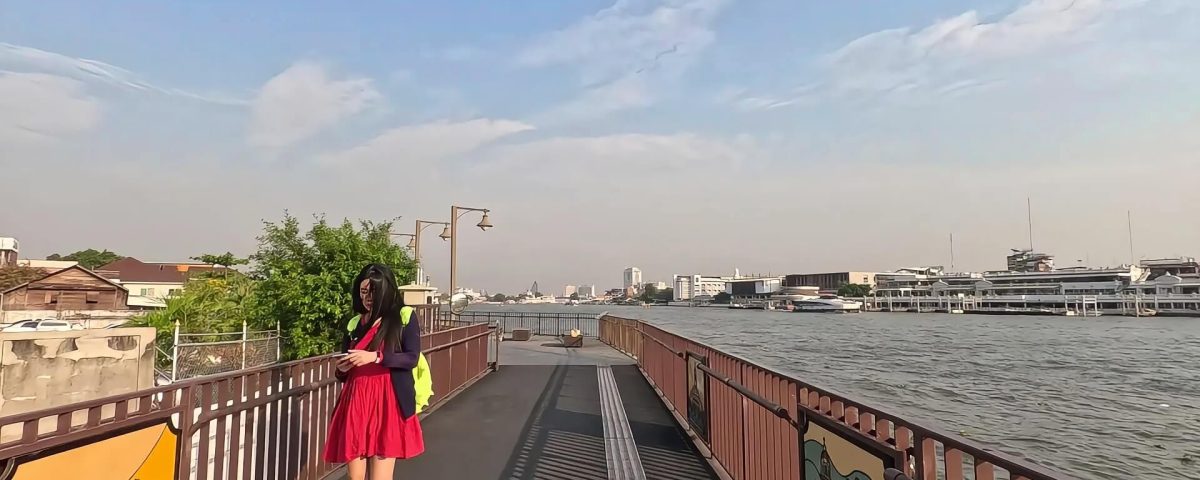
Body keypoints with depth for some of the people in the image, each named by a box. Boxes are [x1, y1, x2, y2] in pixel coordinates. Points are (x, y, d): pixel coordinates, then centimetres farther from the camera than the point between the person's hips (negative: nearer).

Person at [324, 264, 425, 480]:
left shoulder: (404, 318, 2)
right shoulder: (355, 323, 15)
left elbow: (412, 358, -9)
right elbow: (344, 372, 21)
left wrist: (375, 357, -20)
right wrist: (342, 369, -2)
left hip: (387, 403, -4)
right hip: (356, 403, 5)